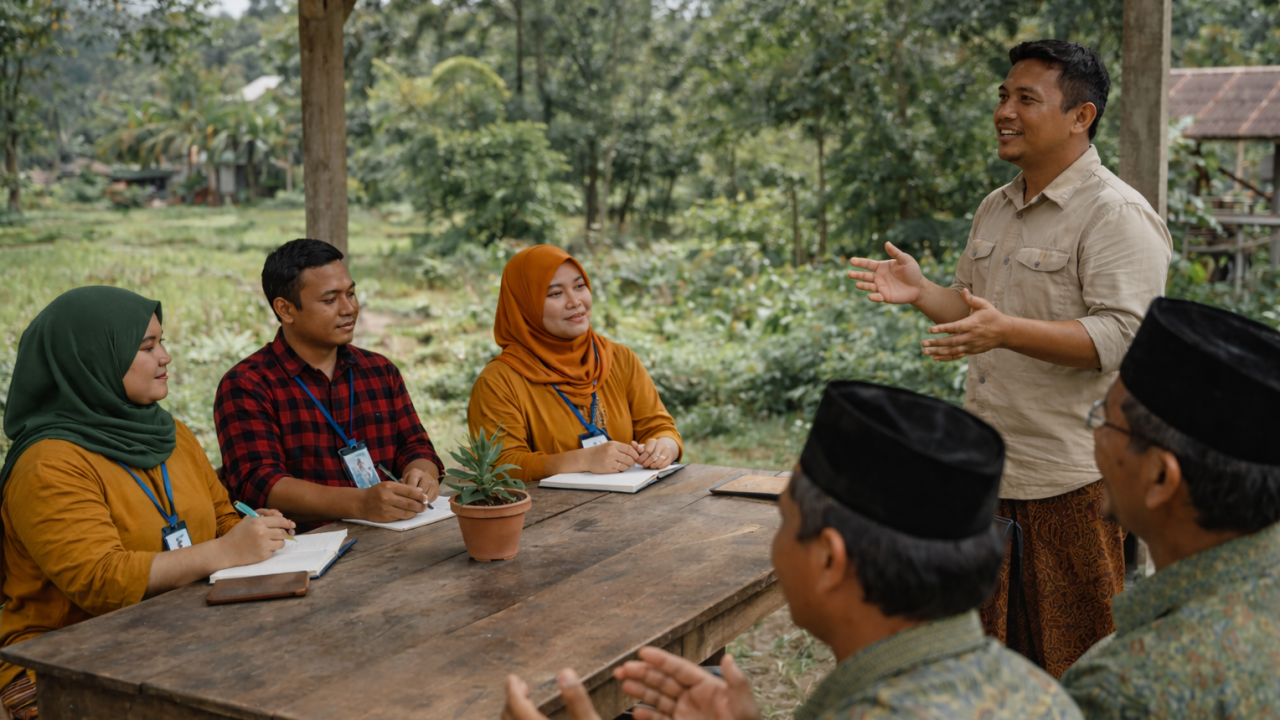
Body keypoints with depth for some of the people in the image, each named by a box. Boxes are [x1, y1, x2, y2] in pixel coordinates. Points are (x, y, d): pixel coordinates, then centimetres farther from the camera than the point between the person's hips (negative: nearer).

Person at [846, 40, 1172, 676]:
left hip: (1071, 479, -8)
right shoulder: (995, 209, 15)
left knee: (1078, 667, 3)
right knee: (992, 651, 17)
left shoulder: (1117, 214, -11)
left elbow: (1119, 335, -21)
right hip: (987, 469, 8)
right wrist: (920, 292, 3)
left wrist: (1007, 331, -34)